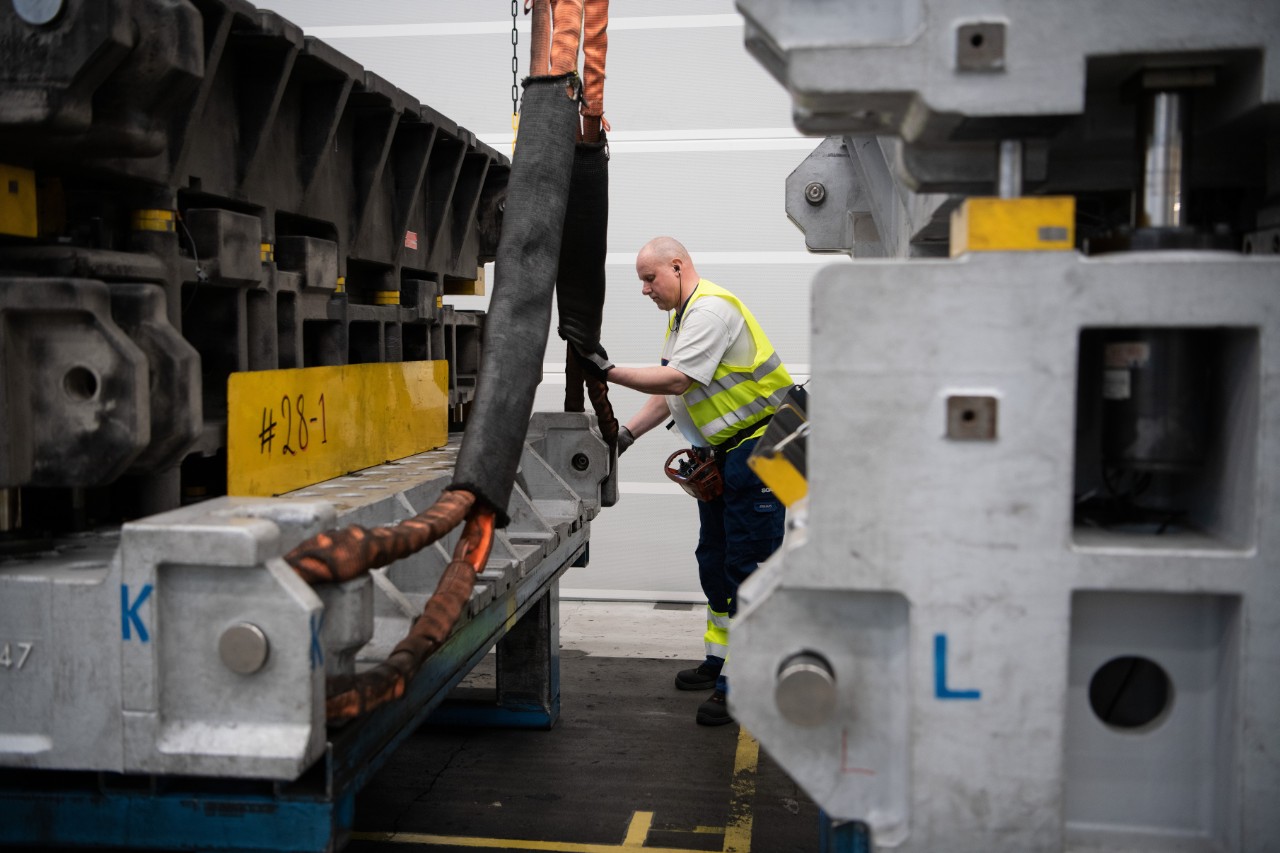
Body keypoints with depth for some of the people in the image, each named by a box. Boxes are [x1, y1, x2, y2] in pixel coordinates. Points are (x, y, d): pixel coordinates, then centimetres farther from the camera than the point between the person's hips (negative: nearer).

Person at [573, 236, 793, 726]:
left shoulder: (711, 308, -17)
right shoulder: (681, 316, 17)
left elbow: (677, 381, -25)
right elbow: (669, 393, 17)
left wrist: (609, 372, -23)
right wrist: (627, 433, 7)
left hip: (757, 448, -11)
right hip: (722, 454, 11)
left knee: (746, 565, -8)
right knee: (714, 558, 16)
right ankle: (720, 659, 29)